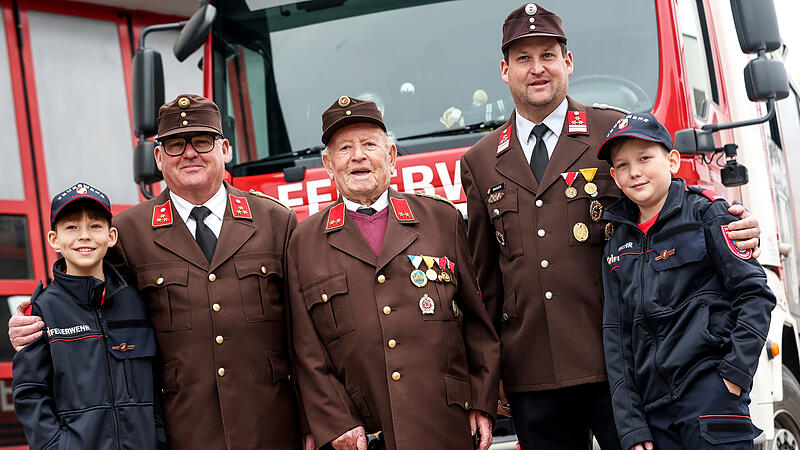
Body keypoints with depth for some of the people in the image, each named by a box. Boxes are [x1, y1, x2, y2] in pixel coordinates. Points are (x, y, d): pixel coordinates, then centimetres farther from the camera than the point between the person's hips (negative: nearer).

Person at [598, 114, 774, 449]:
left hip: (710, 390, -4)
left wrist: (736, 372, -13)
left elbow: (755, 293, -4)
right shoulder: (618, 246, 14)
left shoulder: (703, 212, 1)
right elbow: (616, 336, 11)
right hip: (654, 406, 5)